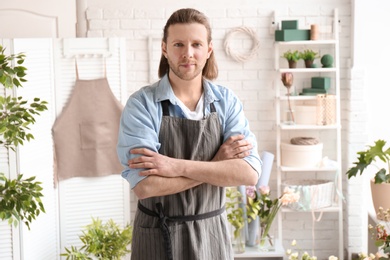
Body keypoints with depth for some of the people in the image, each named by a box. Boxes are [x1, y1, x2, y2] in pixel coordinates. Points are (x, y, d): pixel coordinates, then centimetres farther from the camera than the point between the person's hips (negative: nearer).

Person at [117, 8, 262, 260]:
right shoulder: (141, 104, -12)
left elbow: (250, 172, -14)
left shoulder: (227, 101, -3)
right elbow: (144, 185, -21)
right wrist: (217, 163, -17)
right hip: (159, 238, -2)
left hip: (213, 234, 3)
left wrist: (178, 166, -22)